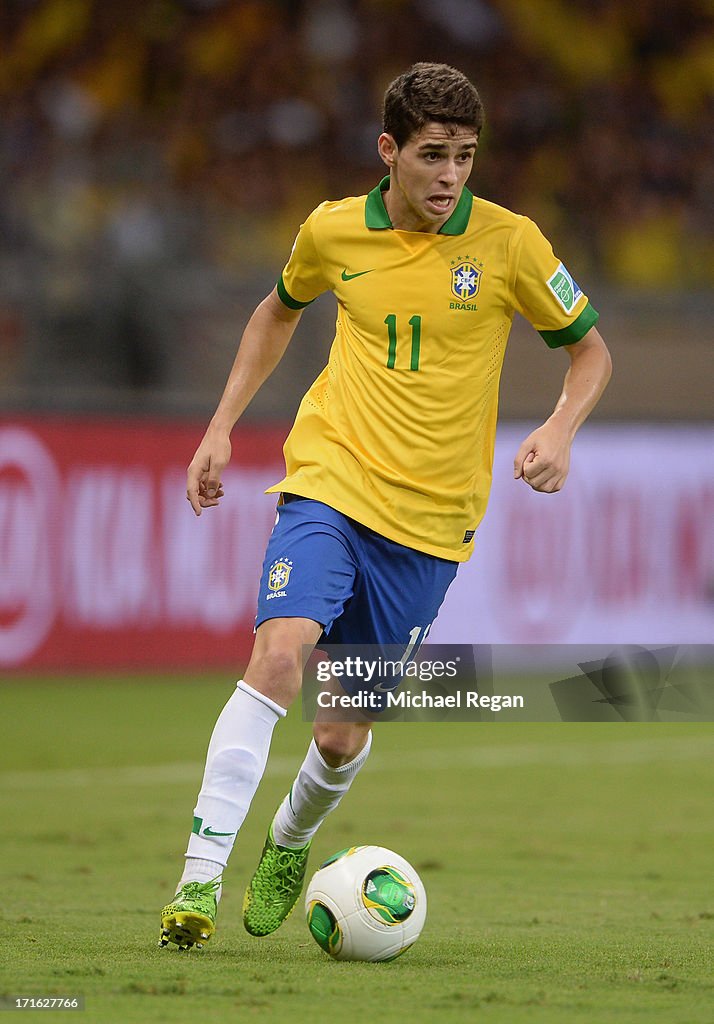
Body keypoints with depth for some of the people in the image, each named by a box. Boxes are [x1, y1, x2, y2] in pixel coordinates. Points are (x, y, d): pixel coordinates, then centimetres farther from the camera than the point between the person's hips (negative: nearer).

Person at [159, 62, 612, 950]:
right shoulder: (333, 233, 0)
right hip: (329, 484, 0)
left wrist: (559, 429, -13)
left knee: (342, 736, 5)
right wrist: (222, 427, 16)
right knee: (278, 655, -25)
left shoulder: (508, 242, -5)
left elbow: (590, 349, 6)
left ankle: (291, 842, 39)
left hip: (430, 519, 0)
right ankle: (200, 879, -25)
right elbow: (280, 311, 22)